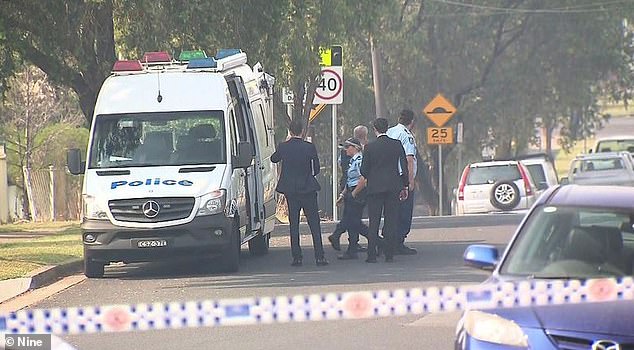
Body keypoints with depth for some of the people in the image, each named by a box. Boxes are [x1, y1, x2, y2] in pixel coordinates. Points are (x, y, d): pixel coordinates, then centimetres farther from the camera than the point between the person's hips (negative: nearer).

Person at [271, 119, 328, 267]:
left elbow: (274, 159, 15)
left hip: (290, 190, 1)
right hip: (308, 189, -1)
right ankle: (319, 256, -2)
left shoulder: (283, 147, -5)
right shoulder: (310, 147, -9)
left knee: (294, 224, 7)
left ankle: (297, 257, 4)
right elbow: (316, 169, -2)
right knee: (314, 223, 3)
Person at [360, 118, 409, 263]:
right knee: (391, 221, 4)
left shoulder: (370, 147, -6)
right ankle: (389, 254, 2)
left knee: (374, 222, 3)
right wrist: (405, 186, 9)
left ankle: (372, 255, -1)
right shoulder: (396, 145, -1)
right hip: (393, 187, 2)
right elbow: (404, 166, 1)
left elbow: (363, 170, -3)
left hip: (375, 187, -2)